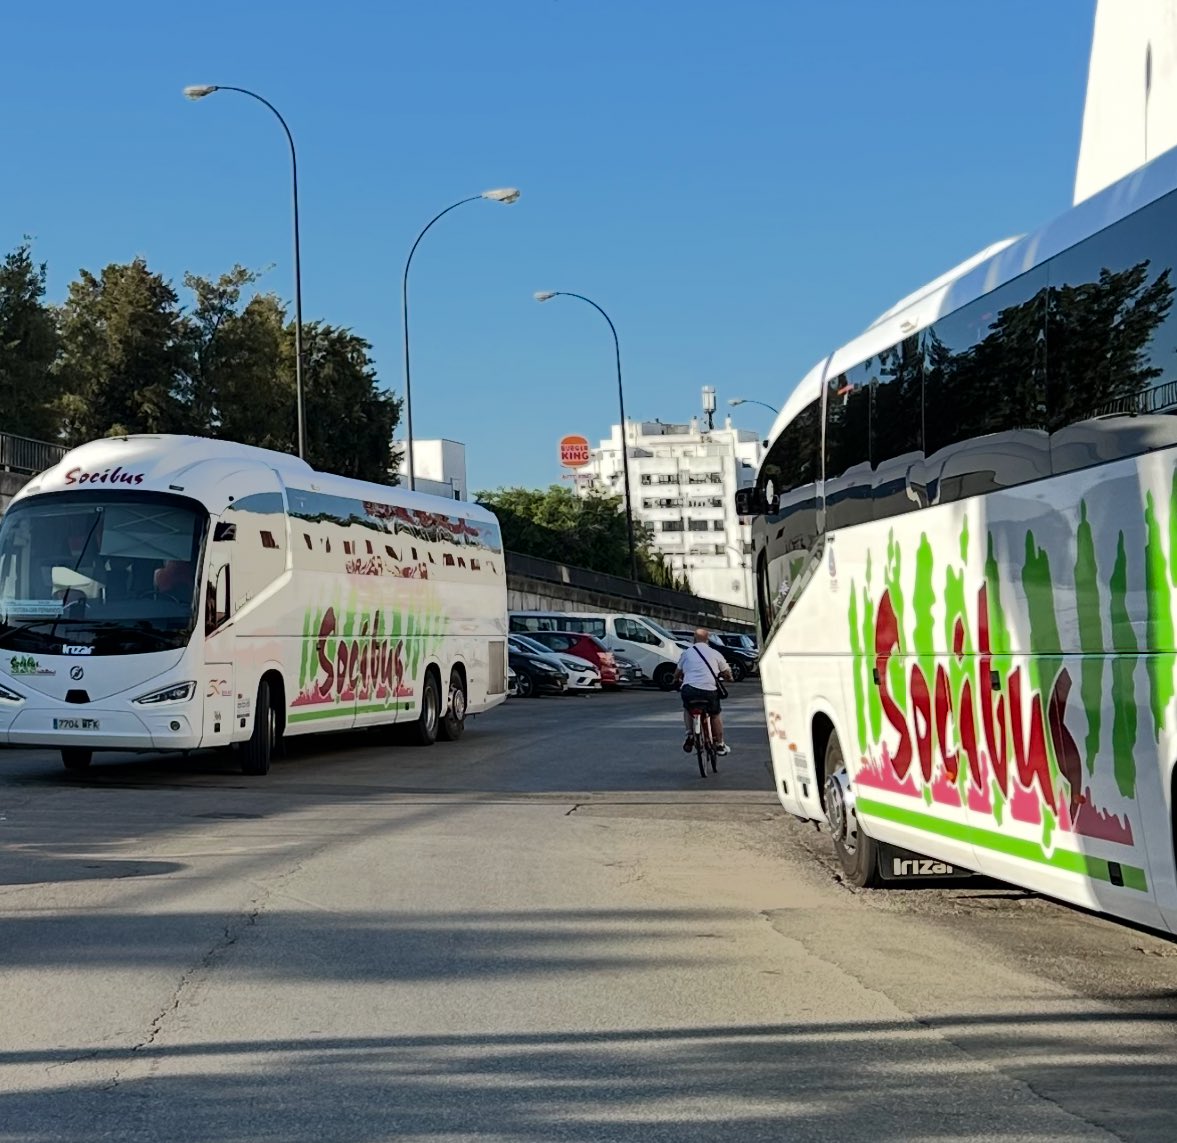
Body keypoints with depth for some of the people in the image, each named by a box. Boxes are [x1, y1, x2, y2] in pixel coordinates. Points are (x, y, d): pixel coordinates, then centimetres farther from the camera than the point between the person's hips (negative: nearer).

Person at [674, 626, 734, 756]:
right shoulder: (714, 653, 11)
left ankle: (690, 734, 15)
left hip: (689, 688, 1)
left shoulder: (686, 653, 14)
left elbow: (678, 673, 22)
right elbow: (727, 673, 19)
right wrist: (729, 678, 42)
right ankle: (719, 745, 25)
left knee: (687, 709, 31)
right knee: (716, 715, 22)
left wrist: (677, 679, 44)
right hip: (709, 690, -1)